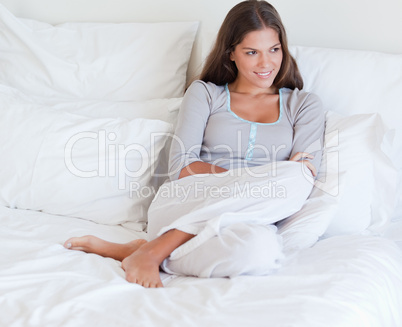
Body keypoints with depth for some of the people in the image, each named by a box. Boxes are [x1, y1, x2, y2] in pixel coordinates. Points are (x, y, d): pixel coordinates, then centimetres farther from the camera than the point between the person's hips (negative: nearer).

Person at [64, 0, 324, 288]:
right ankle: (151, 251, -23)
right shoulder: (205, 94, 15)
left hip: (256, 221, 2)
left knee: (261, 249, -38)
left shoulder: (304, 105, 17)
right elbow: (180, 167, 1)